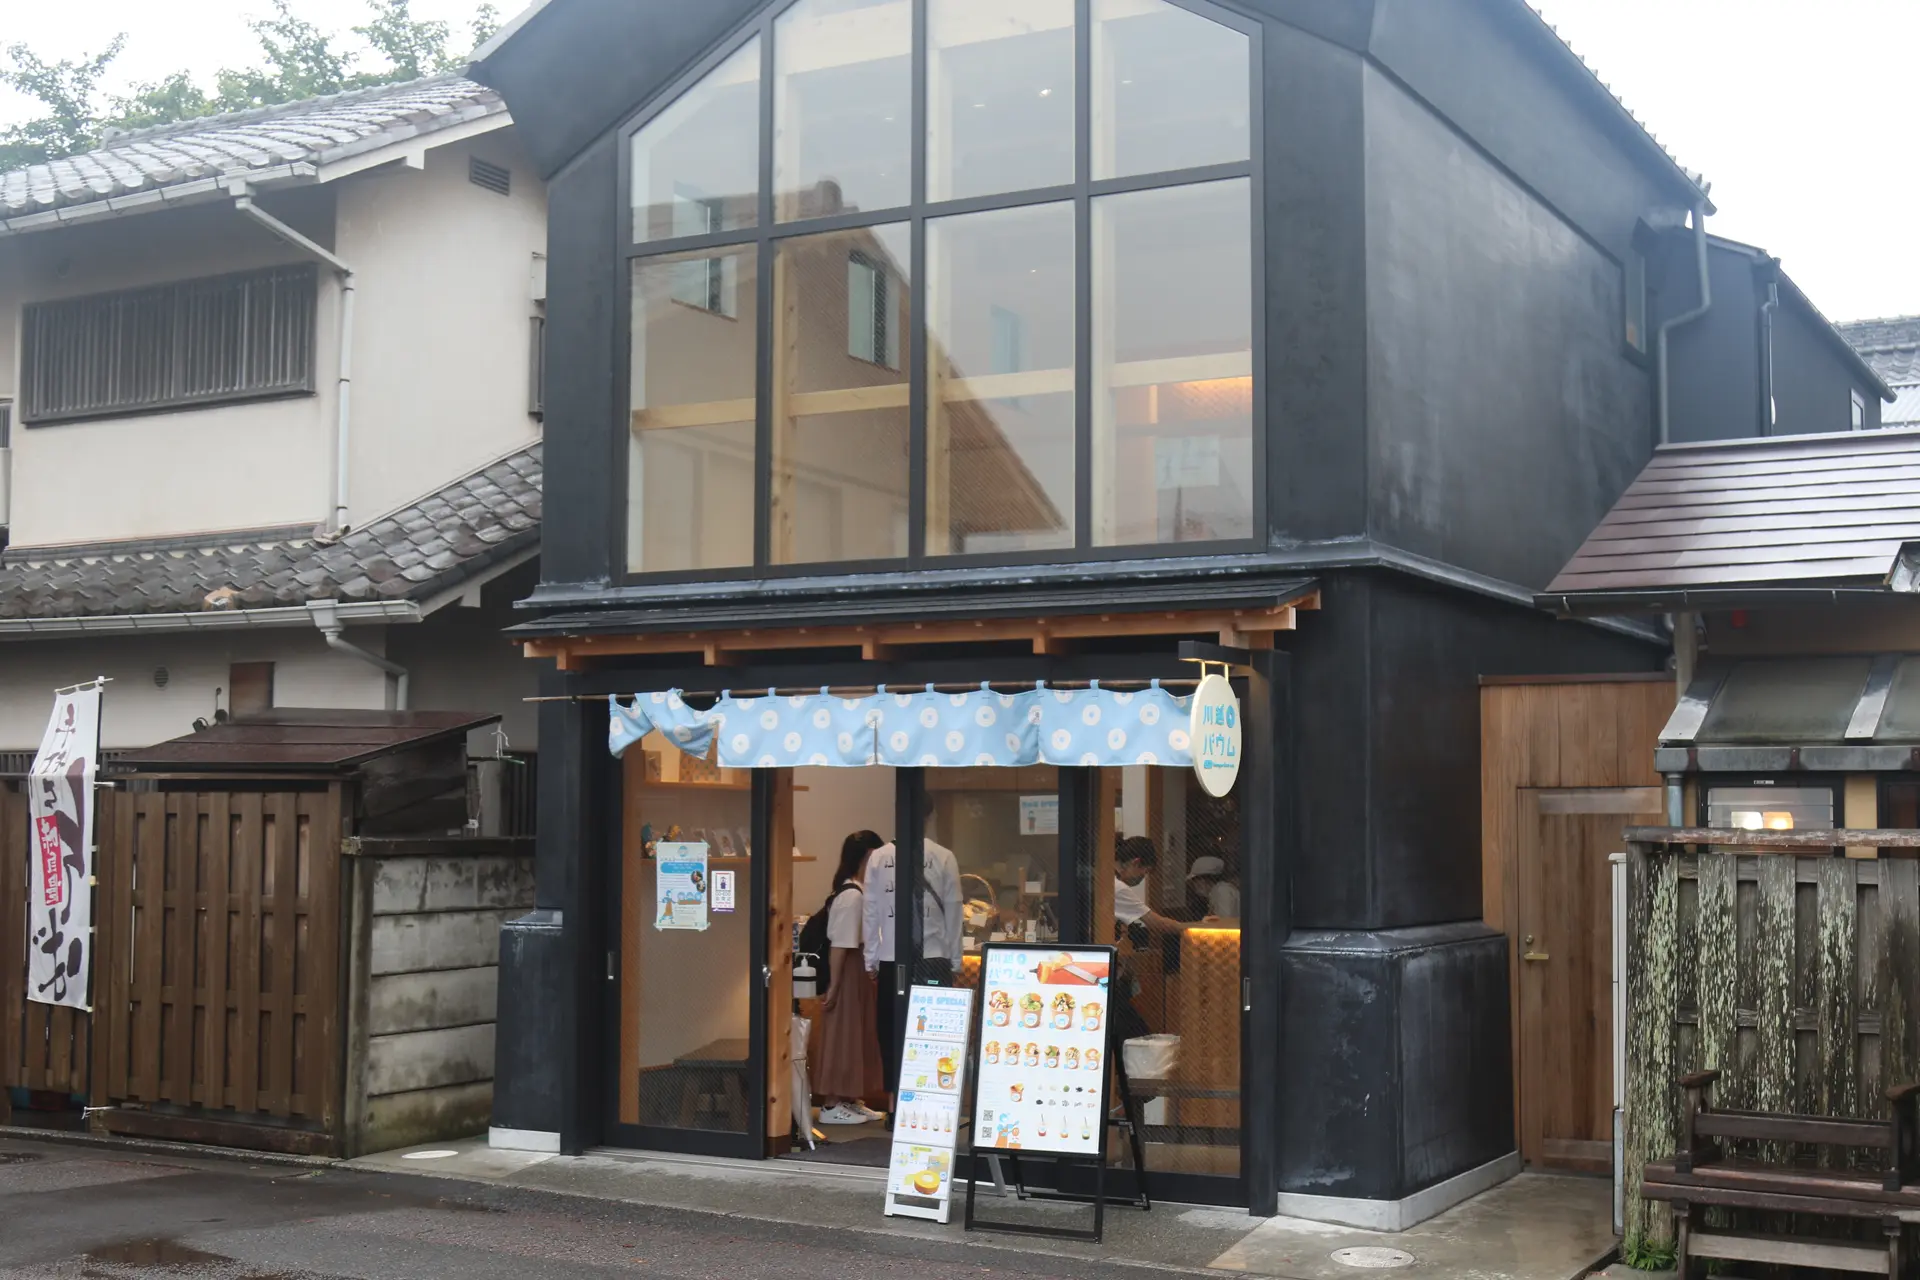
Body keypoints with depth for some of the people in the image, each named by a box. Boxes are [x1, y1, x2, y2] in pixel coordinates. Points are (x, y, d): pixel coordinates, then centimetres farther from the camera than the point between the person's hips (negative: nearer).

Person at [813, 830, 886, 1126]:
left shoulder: (862, 891, 8)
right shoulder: (851, 895, -19)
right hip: (849, 970, -9)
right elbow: (839, 944, -20)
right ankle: (830, 1105, 5)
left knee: (859, 1035, 15)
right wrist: (833, 986, -19)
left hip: (860, 970, 9)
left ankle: (850, 1100, 25)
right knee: (842, 1036, -2)